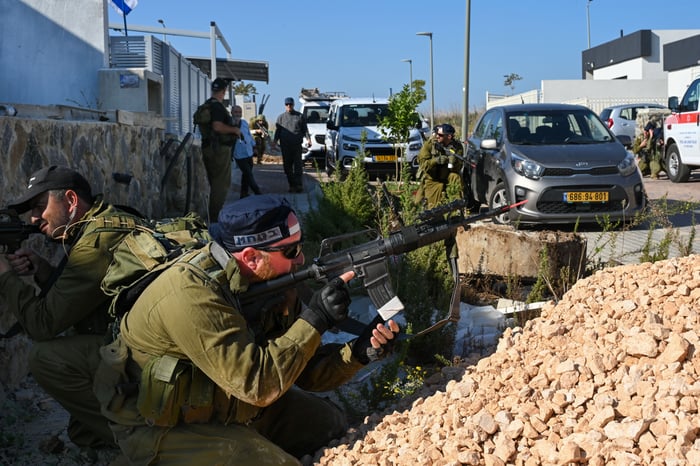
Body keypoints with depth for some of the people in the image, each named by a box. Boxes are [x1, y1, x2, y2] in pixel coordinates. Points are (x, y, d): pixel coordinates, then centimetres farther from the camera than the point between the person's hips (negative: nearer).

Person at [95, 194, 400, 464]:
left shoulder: (269, 280, -7)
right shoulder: (192, 296, -32)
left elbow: (301, 368, -3)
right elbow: (258, 384, -33)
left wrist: (359, 352, -20)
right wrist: (315, 319, -30)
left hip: (226, 403, 8)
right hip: (163, 428, -8)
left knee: (328, 424, 8)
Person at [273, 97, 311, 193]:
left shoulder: (300, 116, 9)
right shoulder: (281, 117, 12)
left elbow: (305, 129, 8)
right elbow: (277, 131, 11)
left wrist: (308, 139, -7)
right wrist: (275, 140, -4)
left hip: (297, 145, -2)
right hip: (285, 146, 2)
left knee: (298, 165, -5)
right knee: (287, 166, 3)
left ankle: (299, 185, -1)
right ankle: (292, 185, 11)